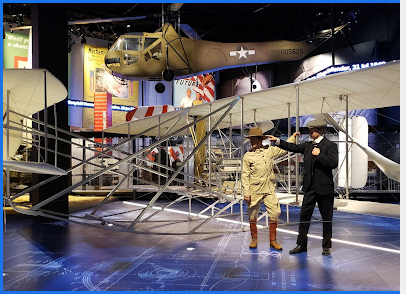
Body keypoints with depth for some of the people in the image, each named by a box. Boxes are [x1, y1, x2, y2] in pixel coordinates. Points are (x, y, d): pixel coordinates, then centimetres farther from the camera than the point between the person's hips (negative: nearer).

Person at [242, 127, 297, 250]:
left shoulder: (270, 150, 4)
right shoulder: (248, 156, -1)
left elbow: (284, 148, 21)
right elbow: (245, 175, -1)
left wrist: (293, 137, 17)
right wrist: (246, 193, -6)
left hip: (269, 189, 2)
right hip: (254, 191, -1)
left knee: (275, 213, -1)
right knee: (252, 215, 7)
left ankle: (273, 240, 13)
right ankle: (254, 239, 25)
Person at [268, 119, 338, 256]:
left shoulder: (330, 145, -6)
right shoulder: (308, 146, 12)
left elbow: (334, 163, -19)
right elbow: (293, 147, 16)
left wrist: (319, 154, -18)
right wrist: (277, 141, 11)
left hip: (324, 188, -5)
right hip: (310, 187, 5)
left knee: (327, 218, 7)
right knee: (304, 215, 6)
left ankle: (326, 246, 22)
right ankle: (301, 244, 16)